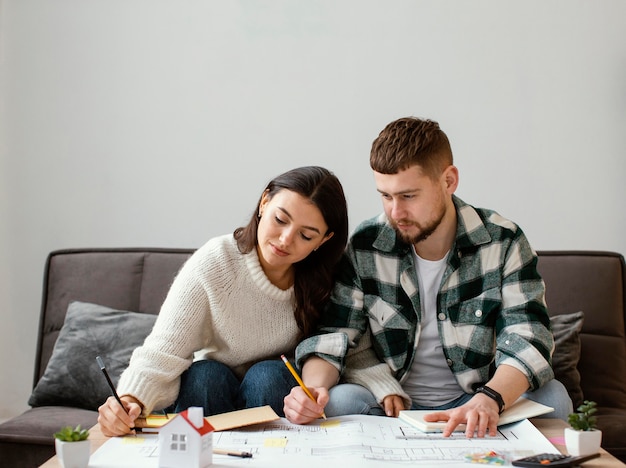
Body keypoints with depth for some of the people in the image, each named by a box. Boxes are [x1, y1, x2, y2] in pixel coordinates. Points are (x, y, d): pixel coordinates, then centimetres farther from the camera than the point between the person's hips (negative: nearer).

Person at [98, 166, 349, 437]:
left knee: (269, 374, -29)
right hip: (207, 393, -1)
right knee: (205, 375, -30)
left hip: (274, 394, 1)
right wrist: (131, 400, -46)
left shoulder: (324, 276, -14)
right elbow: (160, 356, -27)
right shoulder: (212, 263, -21)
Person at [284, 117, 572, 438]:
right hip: (390, 405, 0)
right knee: (336, 401, -30)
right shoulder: (365, 246, -6)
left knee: (552, 397, -25)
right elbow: (334, 337, -6)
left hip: (474, 403, 1)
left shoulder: (502, 242, -8)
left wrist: (488, 400, -36)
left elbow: (527, 340, -16)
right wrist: (313, 386, -28)